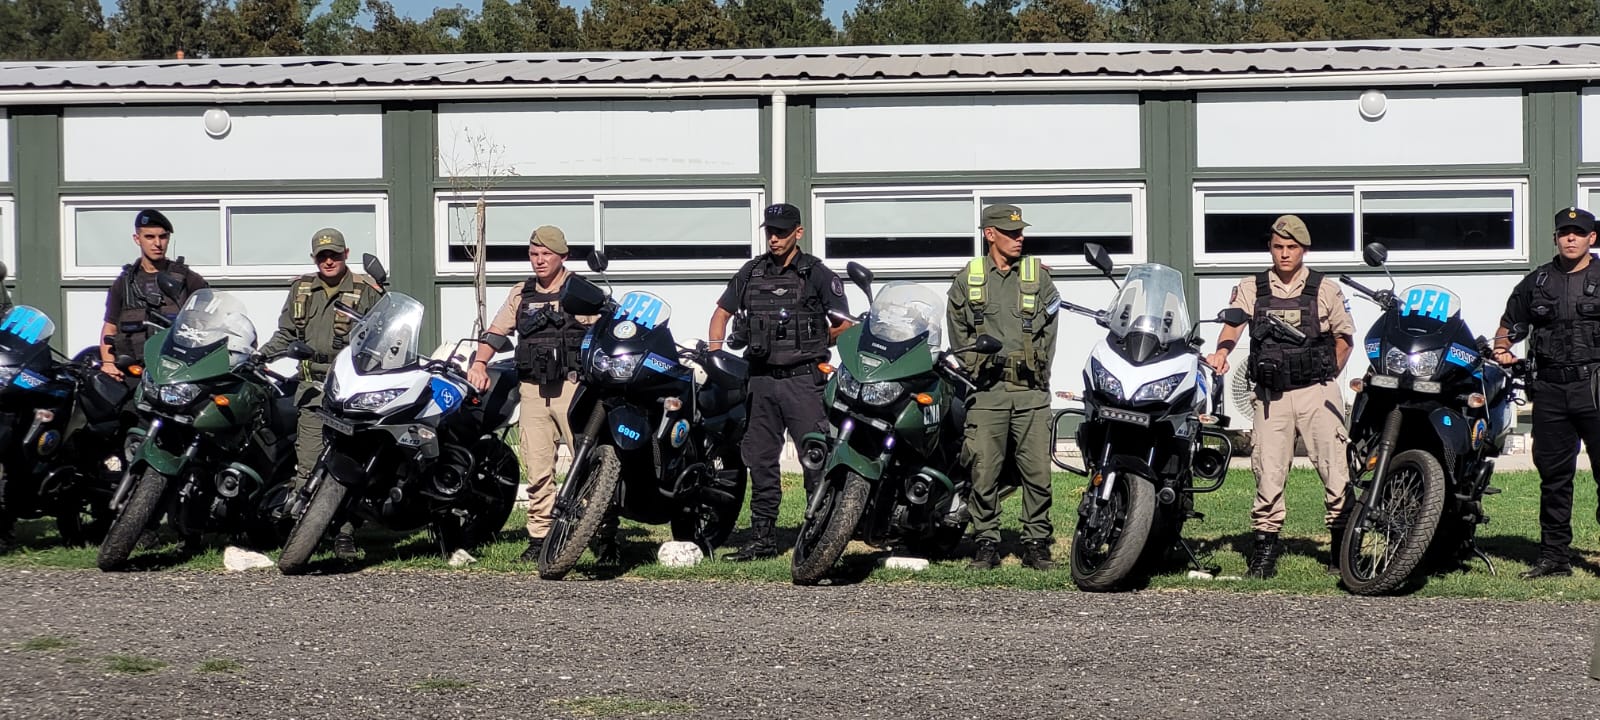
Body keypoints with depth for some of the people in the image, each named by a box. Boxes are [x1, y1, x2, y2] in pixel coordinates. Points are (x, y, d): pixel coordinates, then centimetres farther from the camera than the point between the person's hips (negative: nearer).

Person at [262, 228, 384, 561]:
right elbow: (286, 334, 21)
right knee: (307, 464, -6)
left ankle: (345, 536, 0)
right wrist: (258, 356, 8)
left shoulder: (365, 290, 6)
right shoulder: (302, 290, 17)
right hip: (314, 387, 2)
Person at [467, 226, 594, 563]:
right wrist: (479, 363, -1)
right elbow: (496, 331, 17)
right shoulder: (521, 294, 18)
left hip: (573, 387, -4)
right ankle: (539, 536, 7)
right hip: (533, 389, 4)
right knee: (537, 469, 2)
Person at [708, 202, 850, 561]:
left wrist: (811, 345, 6)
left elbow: (844, 326, 1)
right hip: (761, 380, 5)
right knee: (760, 460, 8)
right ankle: (763, 538, 15)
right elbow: (722, 312, 20)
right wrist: (713, 353, 7)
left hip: (803, 380, -5)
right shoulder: (751, 272, 12)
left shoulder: (817, 274, -1)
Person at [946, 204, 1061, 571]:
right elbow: (958, 333, 13)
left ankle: (1037, 544, 7)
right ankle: (986, 544, 8)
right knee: (984, 472, -2)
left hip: (1031, 392, 0)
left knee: (1038, 472, -3)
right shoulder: (967, 279, 11)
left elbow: (1048, 330, 10)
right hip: (987, 390, 0)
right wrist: (979, 363, 3)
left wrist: (1036, 371, 2)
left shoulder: (1038, 275, 11)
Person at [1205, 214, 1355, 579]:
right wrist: (1221, 352, -28)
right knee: (1268, 470, -1)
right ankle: (1265, 543, 8)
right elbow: (1232, 324, -8)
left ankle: (1342, 543, 4)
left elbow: (1344, 336, 12)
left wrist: (1327, 378, 4)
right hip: (1271, 394, 1)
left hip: (1317, 391, -1)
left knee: (1334, 466, -6)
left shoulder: (1326, 289, 6)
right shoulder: (1250, 289, 7)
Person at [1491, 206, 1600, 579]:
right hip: (1550, 388, 4)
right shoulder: (1537, 282, 15)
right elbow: (1509, 322, 24)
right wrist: (1502, 349, 3)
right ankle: (1554, 555, 14)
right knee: (1553, 475, 8)